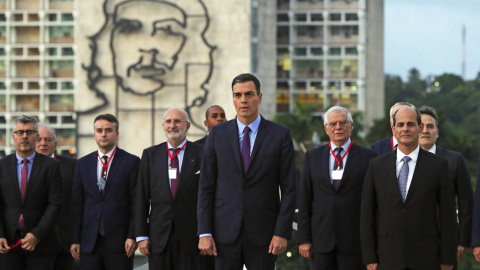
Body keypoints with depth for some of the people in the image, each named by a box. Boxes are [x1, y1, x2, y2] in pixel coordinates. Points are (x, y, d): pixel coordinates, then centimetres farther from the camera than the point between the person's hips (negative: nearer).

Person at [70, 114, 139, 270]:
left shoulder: (131, 162, 2)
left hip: (119, 242, -3)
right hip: (89, 242, 3)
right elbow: (76, 204, 10)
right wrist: (75, 240, 5)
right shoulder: (83, 164, 12)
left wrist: (132, 236, -10)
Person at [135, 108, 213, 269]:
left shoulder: (202, 154, 3)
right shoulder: (150, 155, 10)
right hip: (159, 239, 2)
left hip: (192, 237, -2)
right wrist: (141, 235, 2)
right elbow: (142, 198, 8)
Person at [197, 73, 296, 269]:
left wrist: (282, 233, -8)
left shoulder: (280, 135, 1)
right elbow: (206, 188, 4)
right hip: (225, 231, 1)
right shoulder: (217, 134, 5)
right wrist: (204, 233, -3)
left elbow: (288, 189, -1)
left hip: (263, 233, -1)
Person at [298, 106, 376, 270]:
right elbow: (305, 201, 9)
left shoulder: (367, 157, 2)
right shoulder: (312, 157, 10)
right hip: (321, 241, 2)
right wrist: (304, 239, 4)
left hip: (354, 240, -2)